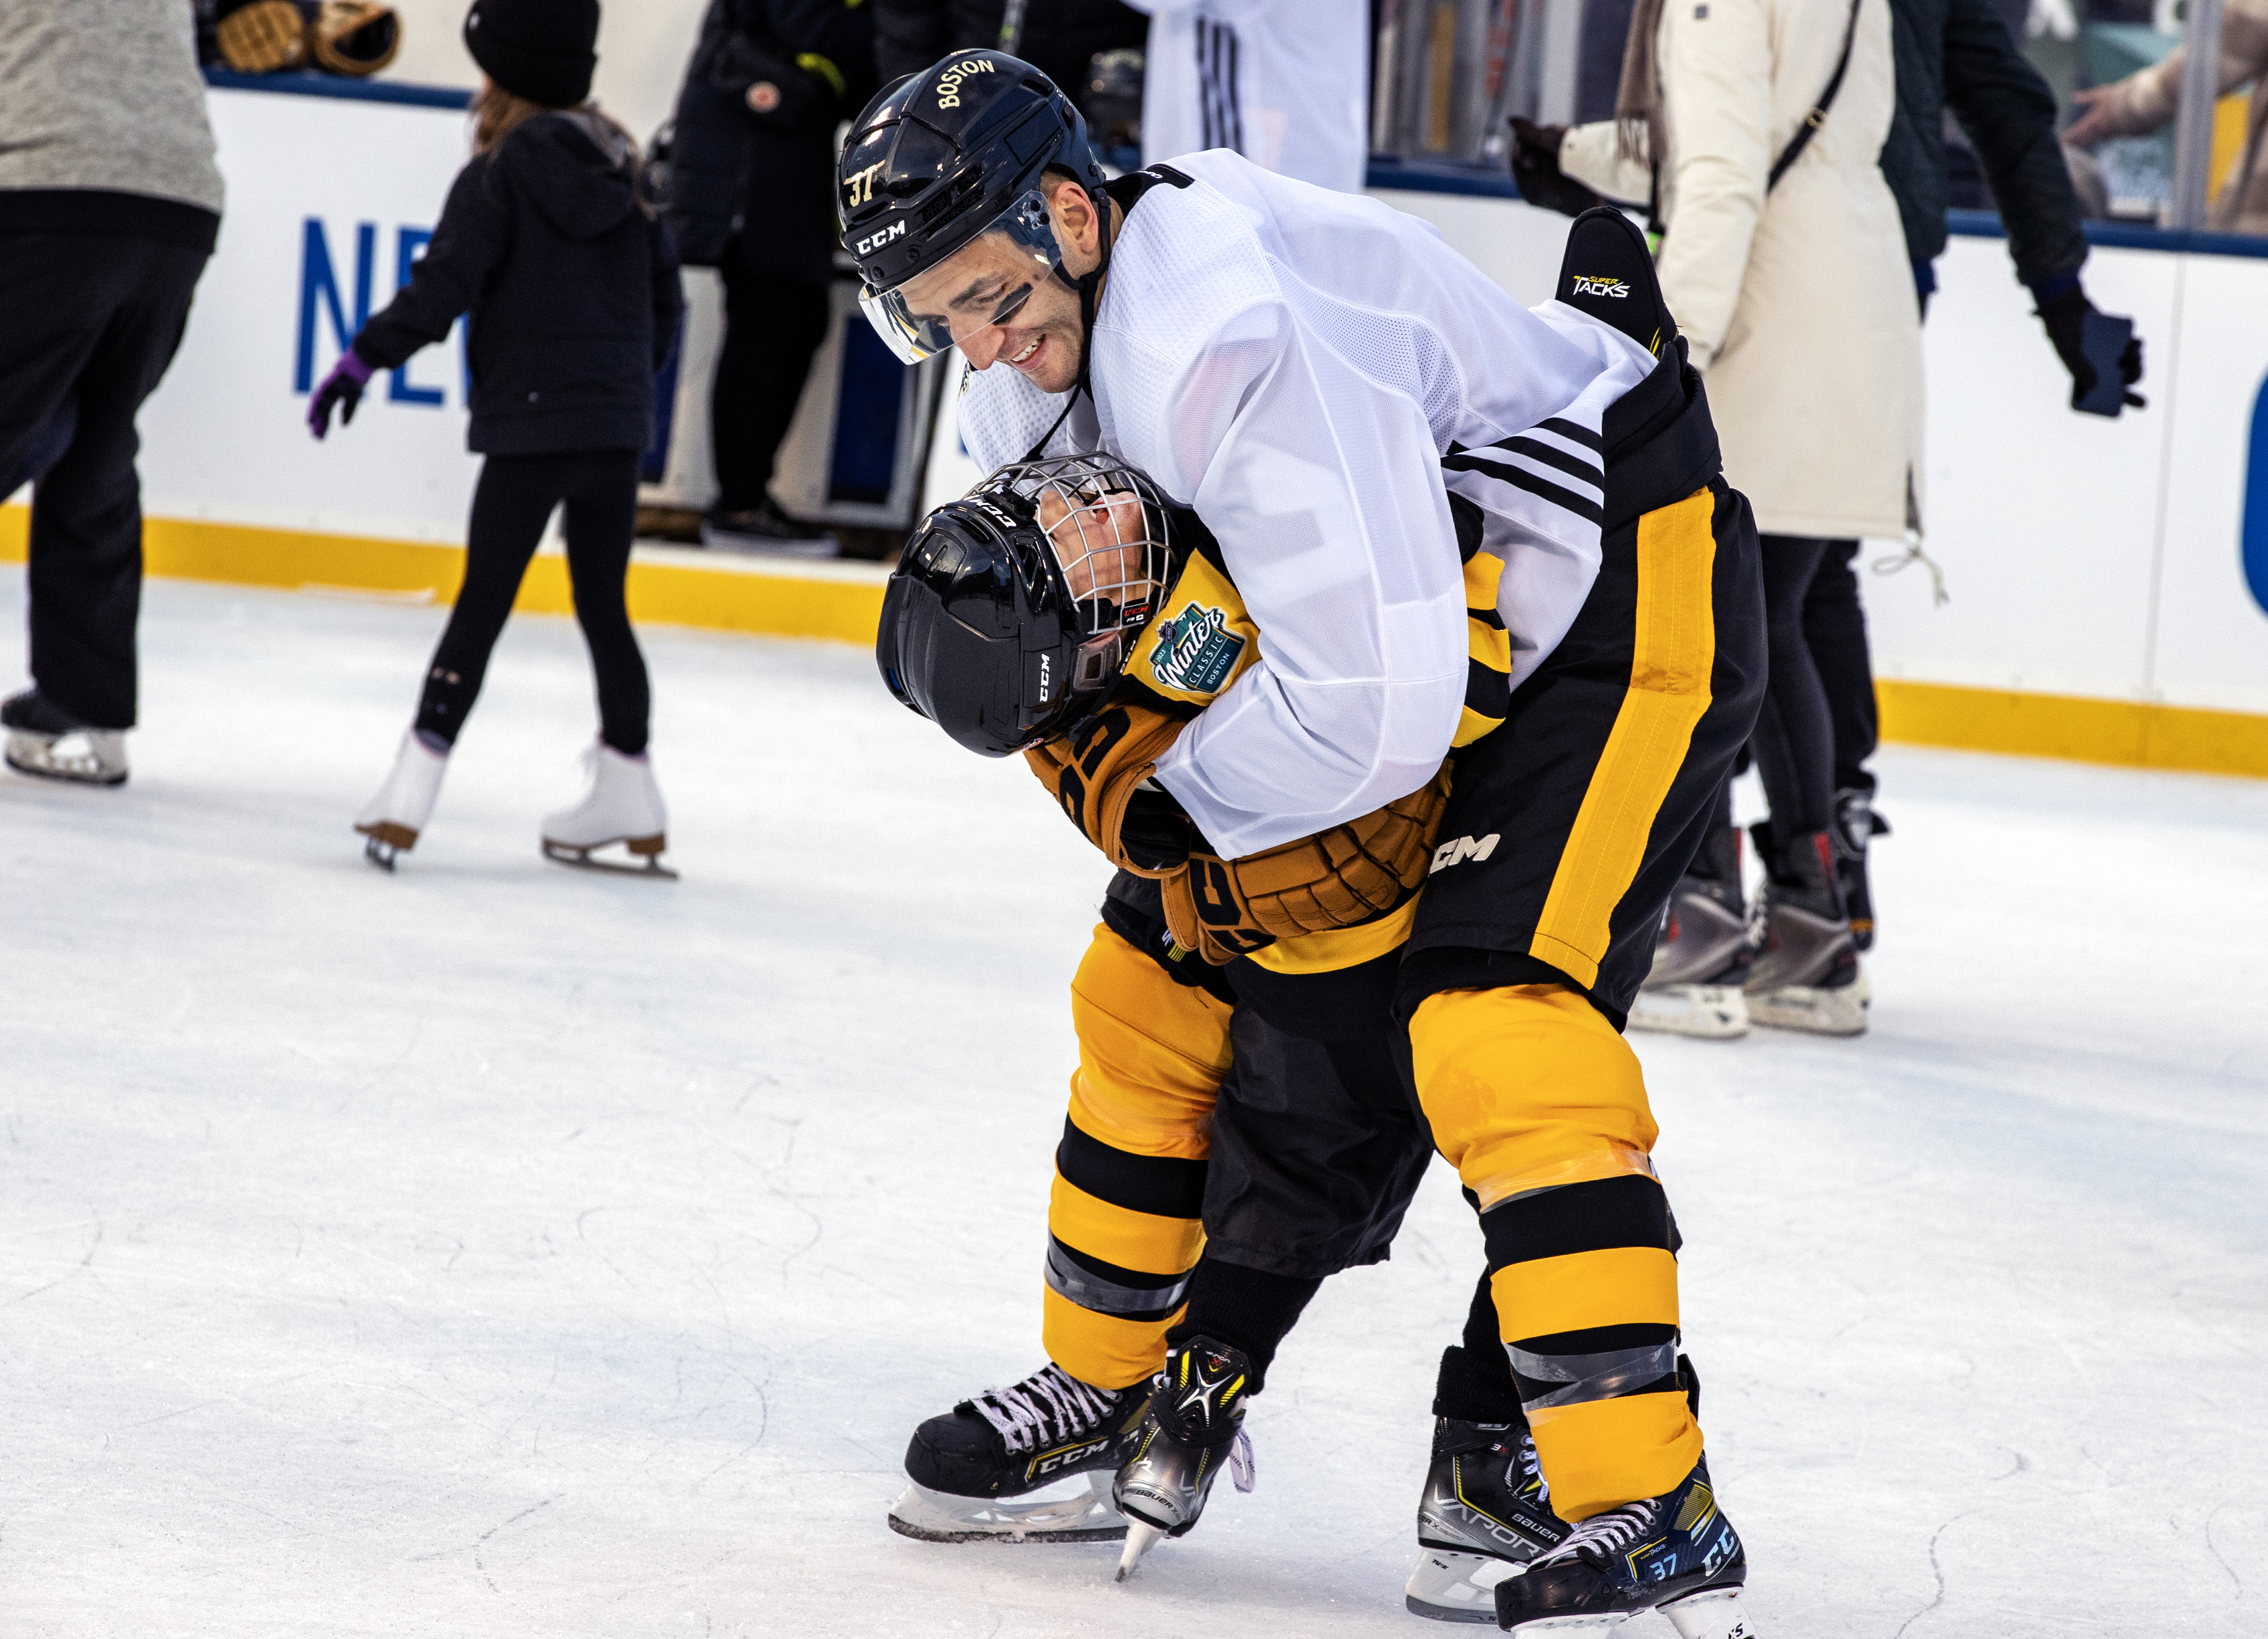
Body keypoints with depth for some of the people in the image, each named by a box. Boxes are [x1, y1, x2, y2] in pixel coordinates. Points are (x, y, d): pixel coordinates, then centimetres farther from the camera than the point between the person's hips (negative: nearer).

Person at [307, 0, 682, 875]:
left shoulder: (500, 176, -8)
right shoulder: (627, 171, 11)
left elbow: (443, 286, -15)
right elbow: (664, 295, 18)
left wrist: (365, 356, -6)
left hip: (531, 424, -5)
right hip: (619, 424, 5)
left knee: (482, 604, -5)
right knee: (604, 607, 14)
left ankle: (413, 786, -9)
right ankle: (628, 797, 17)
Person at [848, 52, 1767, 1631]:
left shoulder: (1235, 344, -34)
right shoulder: (1051, 355, -3)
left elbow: (1376, 702, -34)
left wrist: (1173, 800, -18)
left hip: (1632, 598, -10)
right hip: (1441, 604, 10)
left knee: (1492, 1021, -25)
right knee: (1161, 973, 12)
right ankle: (1114, 1389, 30)